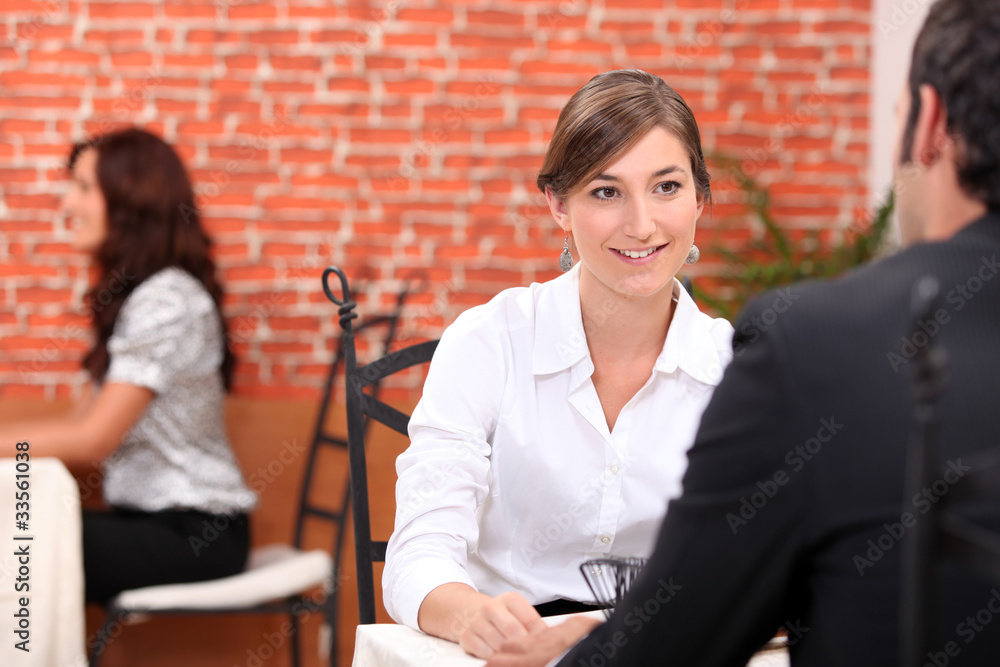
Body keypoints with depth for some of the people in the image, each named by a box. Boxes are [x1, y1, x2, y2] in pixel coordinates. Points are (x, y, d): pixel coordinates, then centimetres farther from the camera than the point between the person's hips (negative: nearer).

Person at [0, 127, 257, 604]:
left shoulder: (166, 302, -15)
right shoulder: (135, 296, 17)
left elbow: (92, 440, -16)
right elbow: (83, 420, 11)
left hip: (194, 535, -9)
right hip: (153, 518, 9)